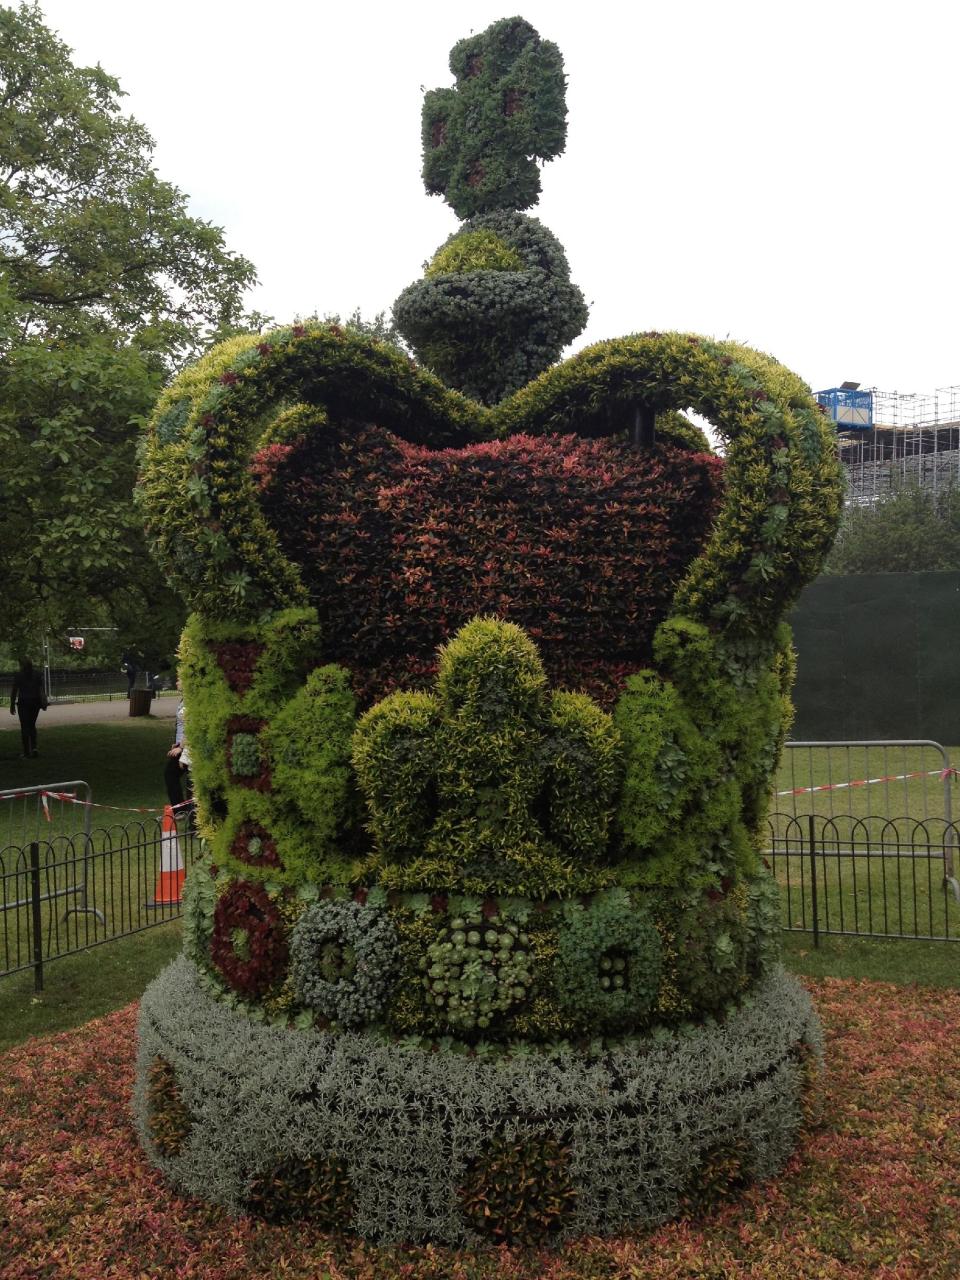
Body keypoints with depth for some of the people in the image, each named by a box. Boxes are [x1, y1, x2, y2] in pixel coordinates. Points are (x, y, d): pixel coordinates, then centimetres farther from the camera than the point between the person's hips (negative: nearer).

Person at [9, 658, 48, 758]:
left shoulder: (18, 675, -4)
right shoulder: (38, 675, 5)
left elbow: (14, 691, -5)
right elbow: (42, 690, -2)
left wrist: (12, 705, 1)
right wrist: (44, 703, -2)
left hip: (23, 702, -3)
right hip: (35, 702, 3)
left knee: (25, 727, 2)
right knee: (32, 725, 18)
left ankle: (26, 752, 1)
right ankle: (34, 747, 2)